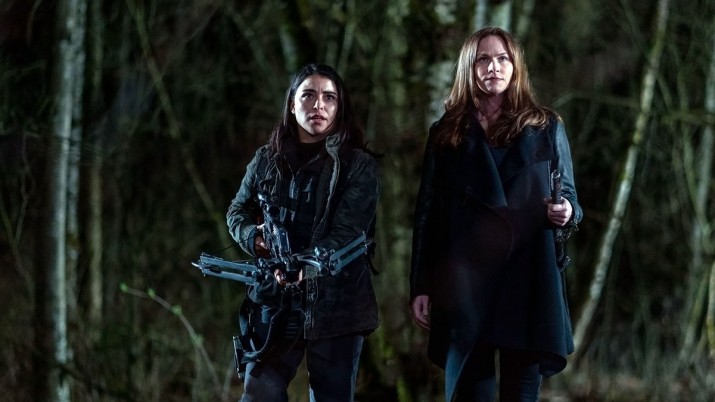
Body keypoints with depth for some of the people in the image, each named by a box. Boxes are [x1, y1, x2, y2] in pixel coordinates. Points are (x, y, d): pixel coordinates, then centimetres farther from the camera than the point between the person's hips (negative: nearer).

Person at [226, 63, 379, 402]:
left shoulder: (358, 165, -2)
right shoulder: (267, 160, 9)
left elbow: (347, 232, -13)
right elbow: (237, 211, 18)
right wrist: (253, 237, -6)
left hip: (337, 301, -2)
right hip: (275, 297, 2)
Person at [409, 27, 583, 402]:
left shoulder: (546, 128, 9)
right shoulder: (446, 134, 10)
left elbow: (569, 197, 12)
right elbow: (427, 213, 9)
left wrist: (566, 213, -13)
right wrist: (420, 286, 3)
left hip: (528, 280, 0)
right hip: (465, 284, 0)